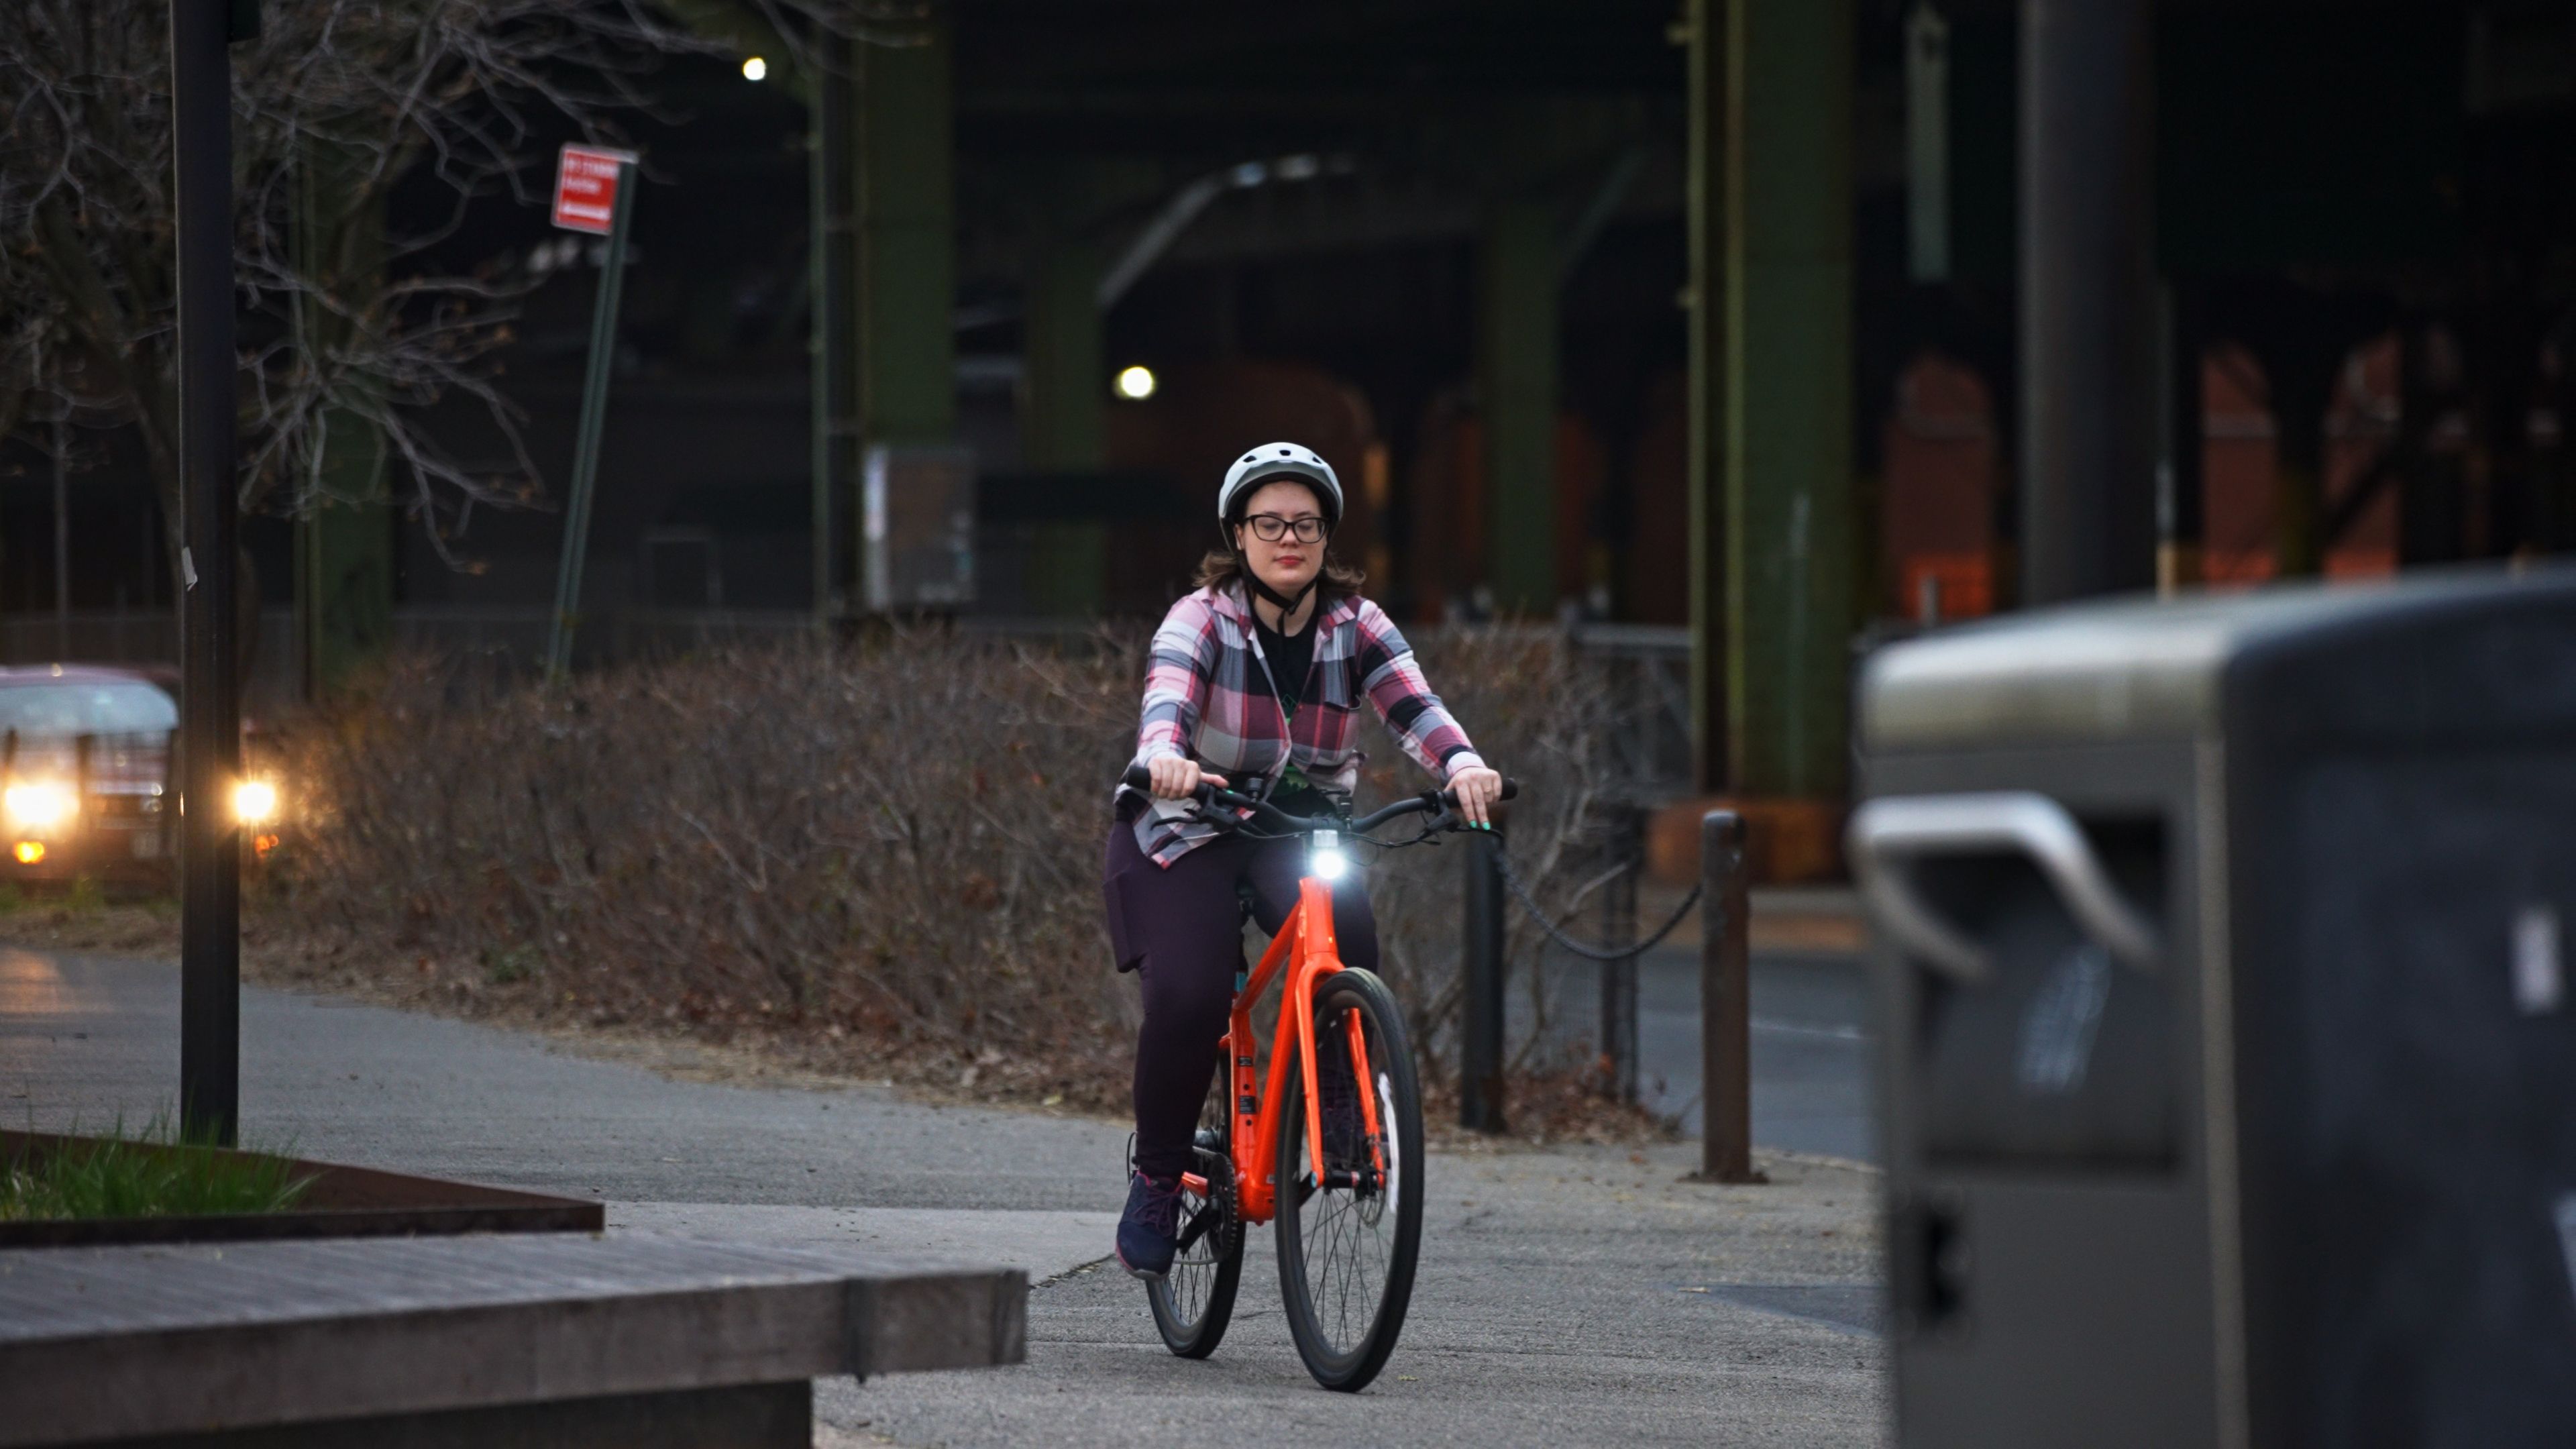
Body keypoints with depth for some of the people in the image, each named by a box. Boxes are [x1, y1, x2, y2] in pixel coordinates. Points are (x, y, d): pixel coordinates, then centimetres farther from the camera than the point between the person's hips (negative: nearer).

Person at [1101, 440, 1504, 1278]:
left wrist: (1462, 763, -40)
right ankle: (1156, 1178, -3)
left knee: (1347, 950, -29)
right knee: (1187, 996, -23)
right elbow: (1168, 697, -31)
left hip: (1304, 824, 2)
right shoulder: (1202, 619, -11)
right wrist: (1165, 757, -55)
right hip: (1190, 829, -2)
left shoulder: (1355, 625, -2)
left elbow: (1411, 704, -18)